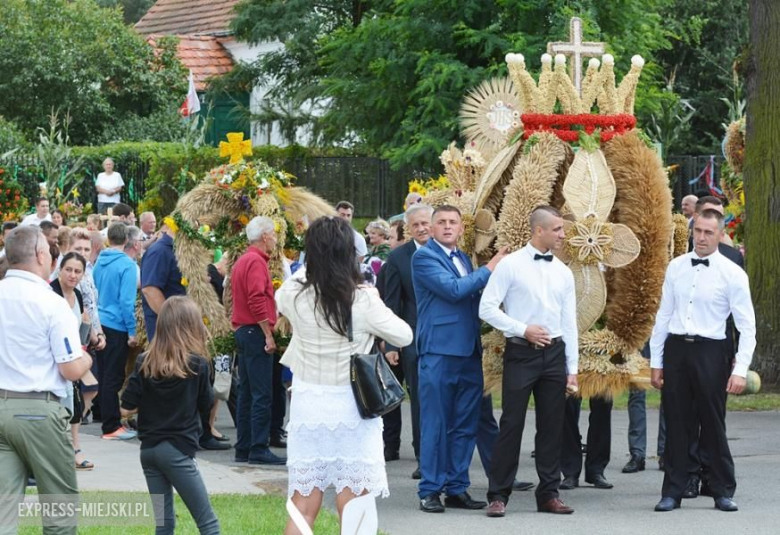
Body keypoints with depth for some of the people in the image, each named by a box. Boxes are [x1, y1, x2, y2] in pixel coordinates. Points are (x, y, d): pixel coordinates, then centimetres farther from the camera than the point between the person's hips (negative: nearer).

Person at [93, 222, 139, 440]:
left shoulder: (99, 262, 6)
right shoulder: (127, 265, -14)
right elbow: (126, 300, -18)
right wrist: (132, 331, -13)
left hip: (100, 324, 7)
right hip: (117, 326, -7)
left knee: (103, 374, 15)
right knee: (114, 377, -3)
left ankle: (105, 416, 24)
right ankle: (111, 427, -2)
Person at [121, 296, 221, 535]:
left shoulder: (145, 363, 0)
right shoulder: (197, 364, -8)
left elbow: (126, 409, -2)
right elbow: (206, 404, 6)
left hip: (149, 449, 5)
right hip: (178, 450, -5)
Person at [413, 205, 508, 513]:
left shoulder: (463, 259, 18)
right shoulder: (424, 257, -6)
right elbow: (453, 290, -17)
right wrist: (489, 269, -10)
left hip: (469, 352, 7)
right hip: (439, 351, -7)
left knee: (465, 426, 8)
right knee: (435, 424, -3)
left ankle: (457, 488, 14)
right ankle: (430, 490, 2)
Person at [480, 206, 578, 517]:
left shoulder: (563, 272, 9)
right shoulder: (511, 265, -5)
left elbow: (569, 322, 11)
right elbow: (487, 308, -7)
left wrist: (572, 369, 9)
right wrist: (523, 330, -15)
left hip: (554, 353, 5)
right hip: (521, 352, -4)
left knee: (552, 425, 7)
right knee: (512, 424, -4)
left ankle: (549, 494, 15)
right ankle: (498, 495, 3)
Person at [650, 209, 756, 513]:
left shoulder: (732, 274, -4)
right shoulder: (676, 268, 7)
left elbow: (747, 326, -5)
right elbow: (663, 315, 11)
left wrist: (740, 370, -13)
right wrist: (656, 361, 9)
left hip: (710, 352, -3)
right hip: (676, 349, 3)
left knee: (713, 425, 2)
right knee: (675, 424, 7)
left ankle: (723, 492, 14)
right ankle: (672, 491, 14)